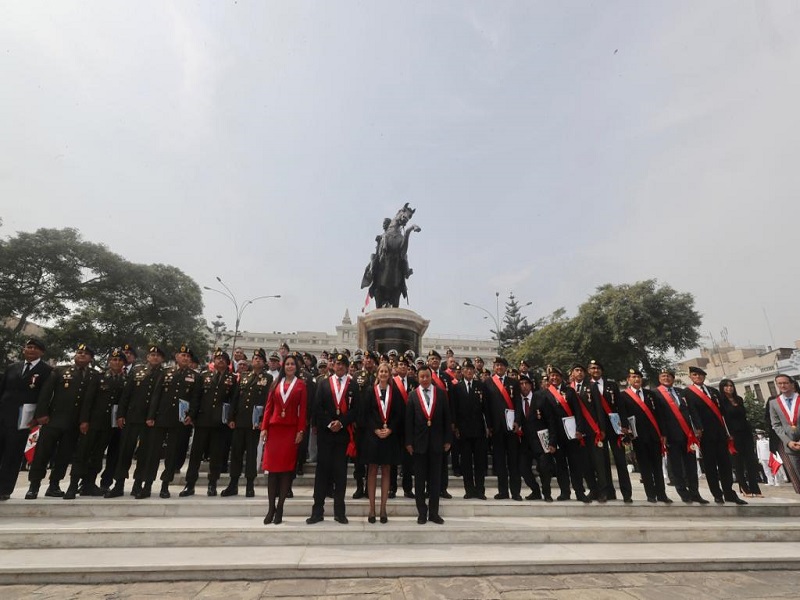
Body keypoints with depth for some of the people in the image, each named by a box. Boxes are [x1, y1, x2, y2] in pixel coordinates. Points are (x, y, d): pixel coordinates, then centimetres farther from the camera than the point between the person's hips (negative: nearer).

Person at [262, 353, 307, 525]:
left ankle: (280, 507, 11)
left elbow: (303, 409, -2)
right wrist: (264, 428, -1)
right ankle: (271, 508, 13)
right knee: (272, 466, 4)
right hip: (274, 428, 3)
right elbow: (269, 406, 7)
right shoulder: (276, 383, 10)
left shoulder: (301, 384, 2)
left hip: (291, 429, -2)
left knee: (287, 467, 2)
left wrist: (301, 431, -8)